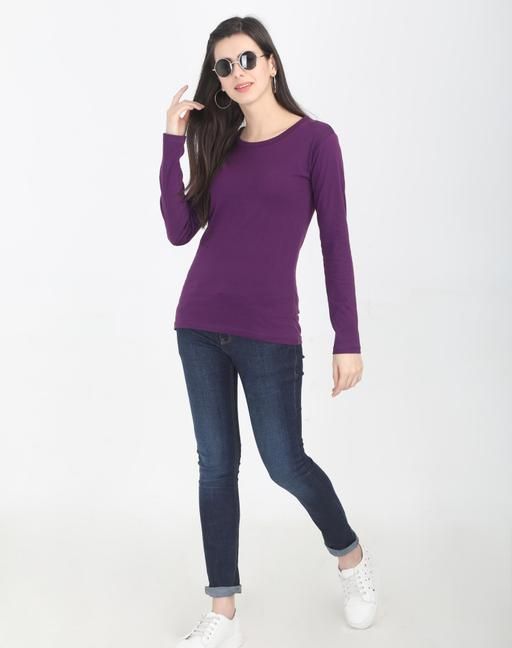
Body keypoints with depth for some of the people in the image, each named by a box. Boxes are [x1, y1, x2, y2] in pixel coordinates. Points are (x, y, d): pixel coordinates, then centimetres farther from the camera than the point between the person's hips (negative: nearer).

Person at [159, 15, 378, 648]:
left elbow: (335, 243, -5)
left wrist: (348, 339, -8)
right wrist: (173, 142, -5)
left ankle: (352, 558, 34)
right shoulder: (220, 144, 11)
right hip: (200, 324, 5)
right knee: (216, 464, 7)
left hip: (268, 332, -5)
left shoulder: (315, 139, -3)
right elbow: (180, 230, 0)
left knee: (284, 462, 4)